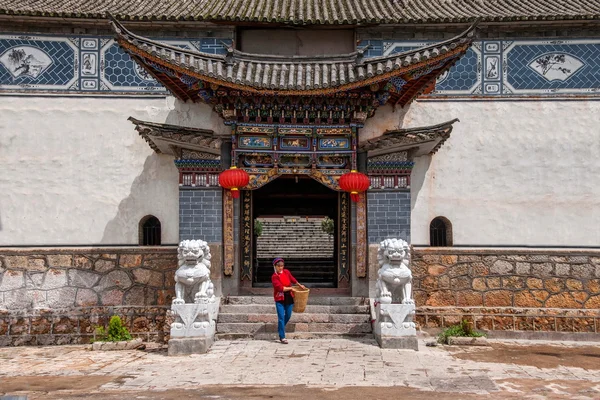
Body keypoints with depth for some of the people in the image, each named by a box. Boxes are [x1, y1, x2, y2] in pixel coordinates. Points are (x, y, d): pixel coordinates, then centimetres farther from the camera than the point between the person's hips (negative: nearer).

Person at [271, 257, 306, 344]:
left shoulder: (286, 272, 3)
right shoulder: (274, 277, -14)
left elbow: (292, 279, 20)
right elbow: (280, 287, -22)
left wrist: (300, 285, 28)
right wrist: (291, 288, -18)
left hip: (289, 297, 6)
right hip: (280, 298, -6)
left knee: (288, 316, 15)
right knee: (281, 317, -6)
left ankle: (280, 329, 41)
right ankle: (282, 337, -1)